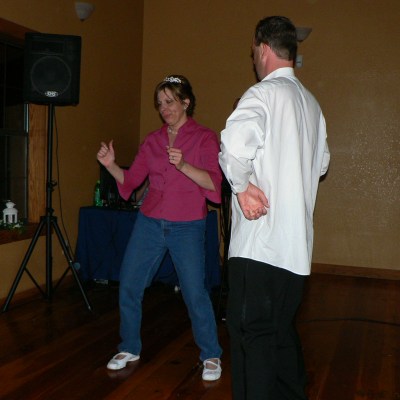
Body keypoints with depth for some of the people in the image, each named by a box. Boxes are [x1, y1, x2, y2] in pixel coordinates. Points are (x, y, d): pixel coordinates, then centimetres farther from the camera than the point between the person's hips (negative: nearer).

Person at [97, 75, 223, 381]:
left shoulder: (204, 137, -2)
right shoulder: (153, 140, 11)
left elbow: (213, 182, -15)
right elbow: (130, 181, 9)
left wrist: (183, 165, -29)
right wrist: (111, 165, -9)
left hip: (188, 227, -4)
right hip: (150, 223, 5)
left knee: (195, 293, -6)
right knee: (128, 287, 4)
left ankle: (211, 356, 16)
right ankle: (130, 348, 26)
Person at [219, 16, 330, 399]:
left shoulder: (263, 93, -11)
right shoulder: (310, 101, 15)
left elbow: (235, 144, -31)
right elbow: (321, 162, 27)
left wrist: (242, 185, -17)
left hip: (259, 239, -8)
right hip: (296, 240, 8)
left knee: (252, 332, 0)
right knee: (282, 329, 20)